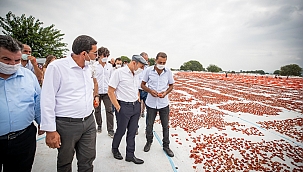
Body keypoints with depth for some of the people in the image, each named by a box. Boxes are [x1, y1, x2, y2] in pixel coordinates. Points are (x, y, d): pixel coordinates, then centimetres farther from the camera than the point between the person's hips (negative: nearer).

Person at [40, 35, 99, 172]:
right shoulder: (57, 67, -13)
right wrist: (50, 130, -11)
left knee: (87, 161, 15)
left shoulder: (89, 68, 7)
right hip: (67, 124, -5)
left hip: (89, 122, 5)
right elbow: (47, 100, -12)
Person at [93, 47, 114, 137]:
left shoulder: (109, 66, 6)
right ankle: (99, 125, 35)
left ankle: (110, 130, 8)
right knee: (97, 110, 13)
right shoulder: (94, 65, -3)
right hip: (97, 91, -1)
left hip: (107, 92, 1)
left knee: (109, 110, 0)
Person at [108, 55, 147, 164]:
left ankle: (130, 155, 28)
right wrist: (118, 107, -13)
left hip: (136, 106, 6)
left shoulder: (135, 74, 10)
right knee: (121, 131, 11)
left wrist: (138, 101, 12)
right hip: (124, 107, -6)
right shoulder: (119, 72, -12)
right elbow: (110, 91, -12)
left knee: (132, 132, 13)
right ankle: (115, 149, 39)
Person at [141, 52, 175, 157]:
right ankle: (149, 142, 41)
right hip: (151, 102, 0)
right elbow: (142, 84, 0)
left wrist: (166, 92, -13)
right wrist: (150, 91, -18)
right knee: (149, 125, 15)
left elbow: (171, 85, 6)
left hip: (164, 103, 1)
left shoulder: (168, 72, -5)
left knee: (165, 126, 11)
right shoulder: (149, 70, -8)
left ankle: (166, 146, 31)